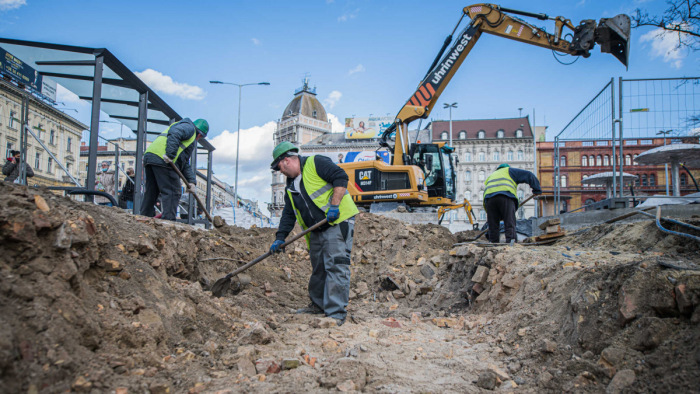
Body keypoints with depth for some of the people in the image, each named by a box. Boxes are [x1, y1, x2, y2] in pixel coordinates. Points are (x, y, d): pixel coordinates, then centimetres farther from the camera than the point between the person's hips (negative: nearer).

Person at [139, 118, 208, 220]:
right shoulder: (189, 127, 9)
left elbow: (185, 163, 28)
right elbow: (174, 134, -15)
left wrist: (191, 181, 15)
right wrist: (170, 155, -25)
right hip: (162, 159, -10)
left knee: (151, 193, 14)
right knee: (172, 193, -10)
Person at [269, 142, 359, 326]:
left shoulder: (315, 163, -6)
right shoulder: (291, 186, 19)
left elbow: (341, 177, -15)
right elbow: (288, 215, 20)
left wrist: (334, 205, -21)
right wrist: (280, 238, 11)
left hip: (338, 223, -9)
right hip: (317, 231, 9)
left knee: (336, 266, -12)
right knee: (318, 268, 16)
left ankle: (336, 313, -13)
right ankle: (318, 305, 31)